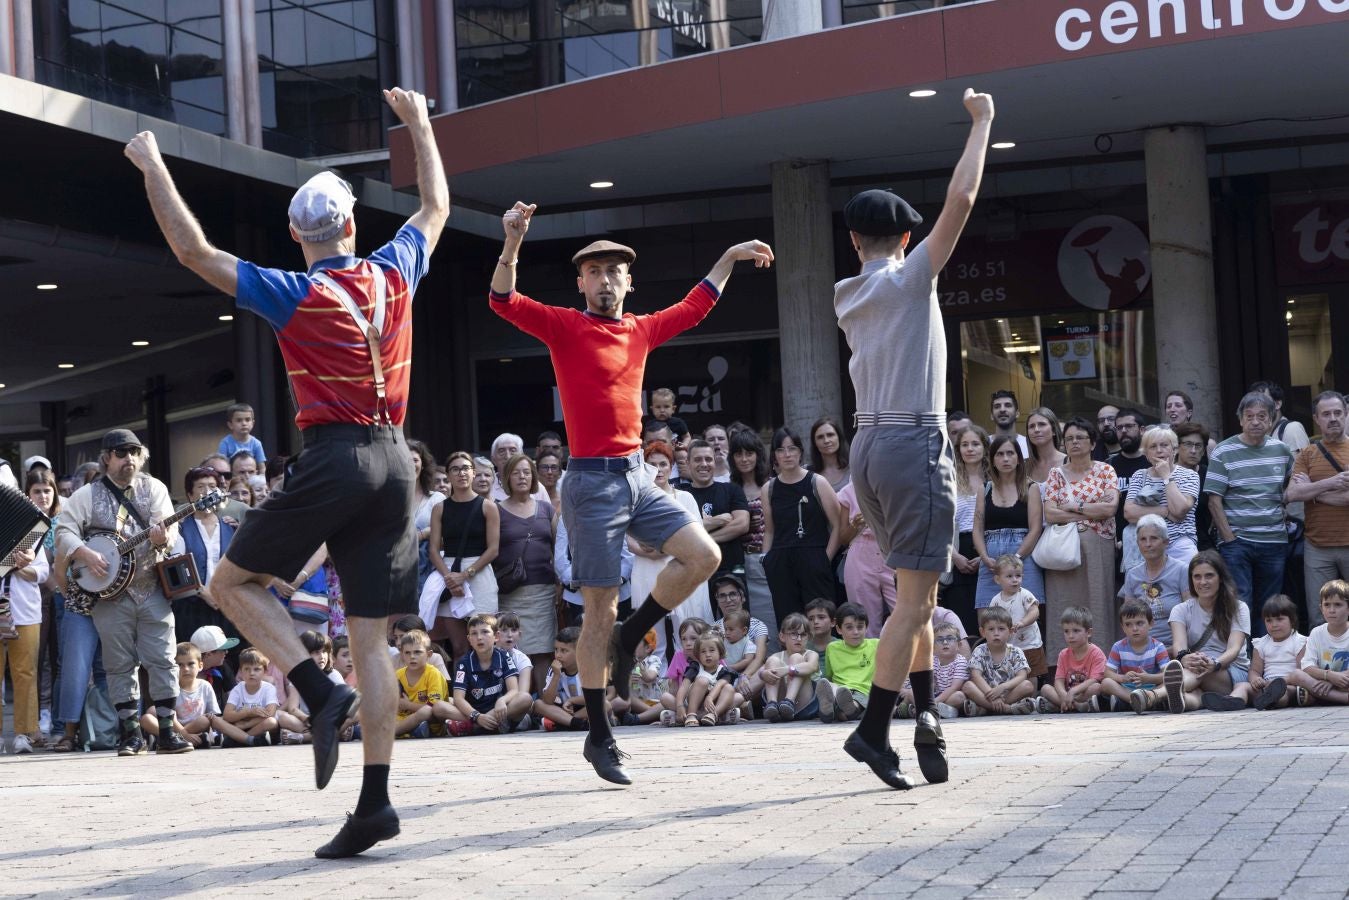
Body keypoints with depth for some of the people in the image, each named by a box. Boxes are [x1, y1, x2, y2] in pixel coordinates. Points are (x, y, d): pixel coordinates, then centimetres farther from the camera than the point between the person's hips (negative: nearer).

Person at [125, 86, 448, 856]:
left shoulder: (295, 295, -6)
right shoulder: (393, 275, 7)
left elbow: (194, 250, -7)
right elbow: (437, 206, 25)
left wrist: (152, 165, 2)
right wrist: (419, 124, 36)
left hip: (333, 459, -5)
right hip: (395, 460, 5)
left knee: (235, 581, 11)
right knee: (371, 637, 4)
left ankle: (321, 692, -9)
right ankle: (376, 800, -2)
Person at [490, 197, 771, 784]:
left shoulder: (641, 330, 12)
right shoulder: (566, 327, -4)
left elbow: (693, 308, 30)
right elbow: (502, 301, -16)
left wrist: (729, 259, 34)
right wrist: (512, 244, -29)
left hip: (637, 476, 6)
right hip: (592, 481, -6)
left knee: (703, 555, -7)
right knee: (600, 609, -3)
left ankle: (629, 638, 13)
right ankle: (599, 737, 5)